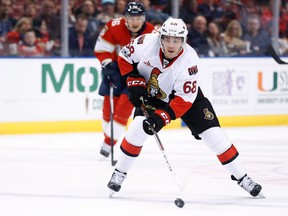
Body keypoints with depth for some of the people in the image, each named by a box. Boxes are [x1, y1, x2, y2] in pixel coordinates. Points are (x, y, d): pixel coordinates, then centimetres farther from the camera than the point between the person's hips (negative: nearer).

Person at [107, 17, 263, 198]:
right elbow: (125, 57, -8)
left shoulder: (189, 61, -33)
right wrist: (135, 82, -17)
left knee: (214, 134, -9)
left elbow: (184, 100, -31)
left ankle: (241, 177, 3)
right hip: (152, 94, 1)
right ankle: (119, 173, -1)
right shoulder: (147, 43, -28)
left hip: (187, 95, -1)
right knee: (138, 129, -20)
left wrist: (161, 117, -39)